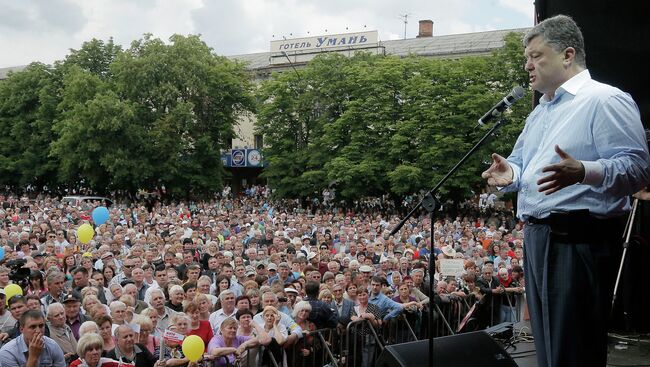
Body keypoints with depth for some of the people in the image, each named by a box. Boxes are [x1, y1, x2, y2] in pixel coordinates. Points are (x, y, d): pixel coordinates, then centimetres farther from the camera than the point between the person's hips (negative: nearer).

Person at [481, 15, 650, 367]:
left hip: (578, 241, -9)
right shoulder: (539, 113, 20)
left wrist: (583, 172, -35)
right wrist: (511, 173, 3)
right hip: (537, 238, 9)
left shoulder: (604, 100, -9)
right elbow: (522, 164, 27)